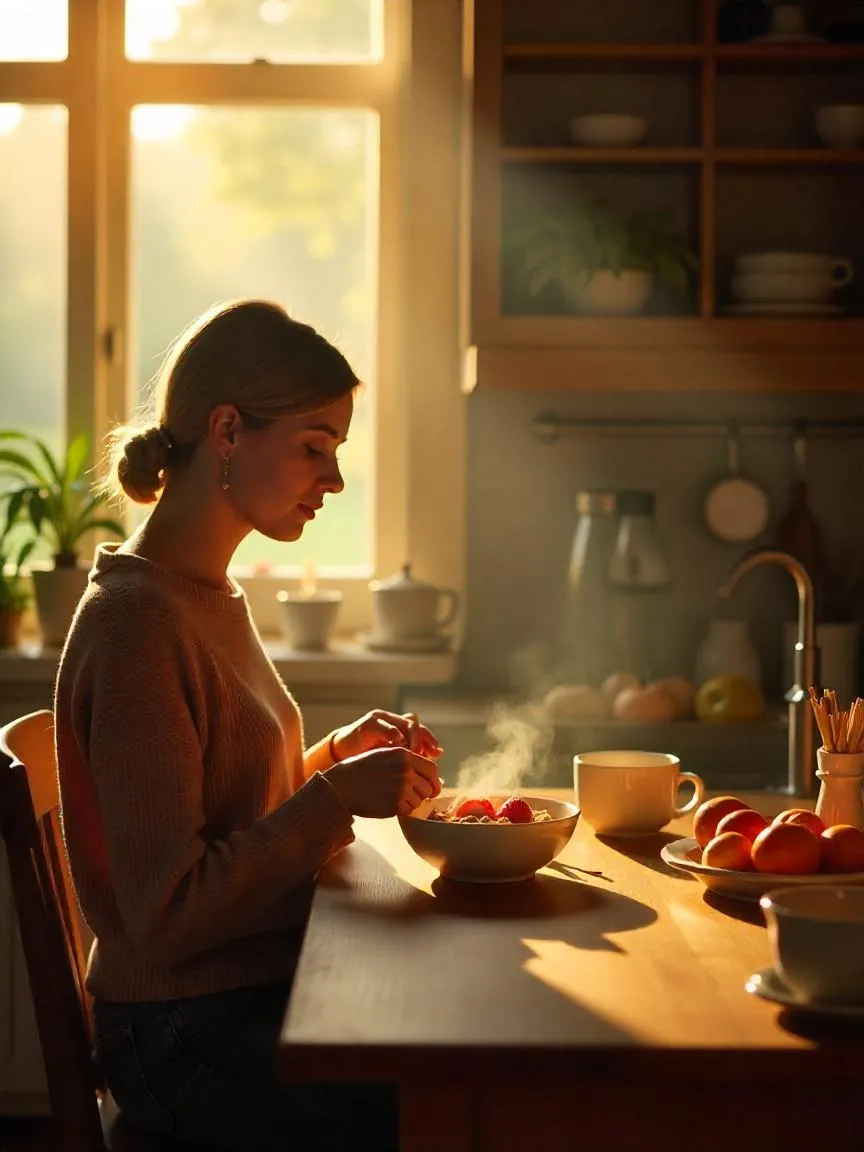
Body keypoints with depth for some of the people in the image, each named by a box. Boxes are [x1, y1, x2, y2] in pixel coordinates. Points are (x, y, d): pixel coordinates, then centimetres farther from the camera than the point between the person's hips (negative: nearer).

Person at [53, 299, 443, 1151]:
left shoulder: (210, 594, 11)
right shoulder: (136, 622, -18)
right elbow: (168, 918, -19)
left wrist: (341, 755, 3)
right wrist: (336, 795, -20)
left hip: (259, 995, 9)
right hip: (188, 1040, -9)